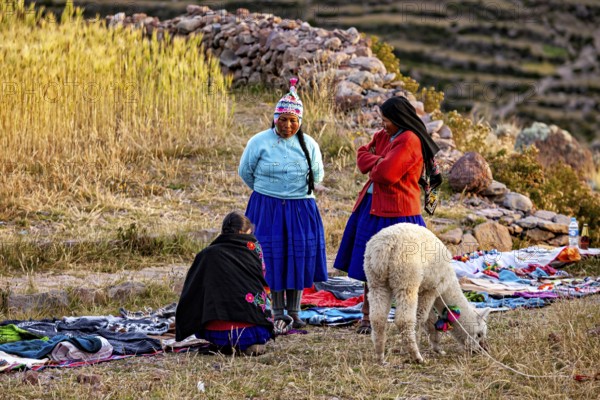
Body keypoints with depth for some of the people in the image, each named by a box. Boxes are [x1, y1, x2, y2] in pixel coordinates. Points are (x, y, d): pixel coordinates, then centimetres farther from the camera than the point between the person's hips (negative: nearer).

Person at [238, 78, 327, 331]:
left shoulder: (309, 145, 2)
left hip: (301, 209, 2)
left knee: (299, 256, 0)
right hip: (267, 209, -2)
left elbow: (317, 175, 18)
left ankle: (294, 311, 11)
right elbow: (245, 172, 8)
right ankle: (278, 312, 7)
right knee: (273, 258, -2)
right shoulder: (259, 142, -6)